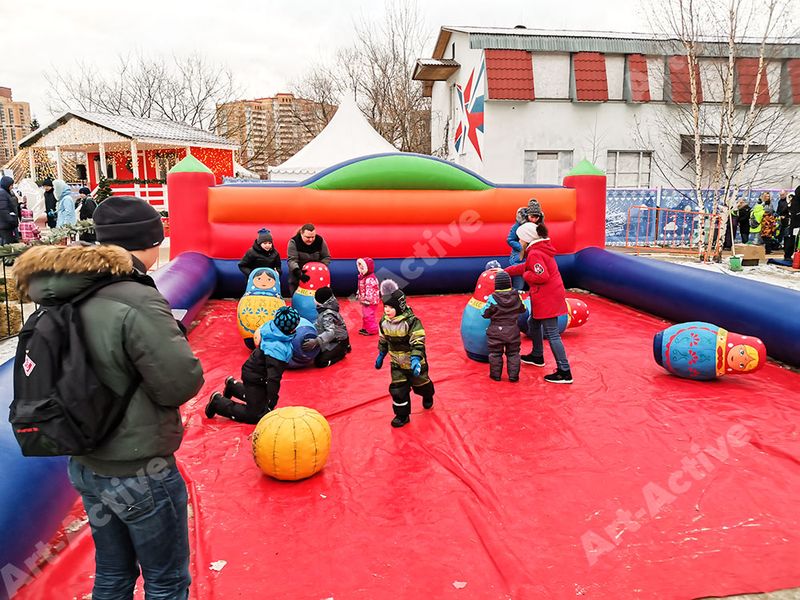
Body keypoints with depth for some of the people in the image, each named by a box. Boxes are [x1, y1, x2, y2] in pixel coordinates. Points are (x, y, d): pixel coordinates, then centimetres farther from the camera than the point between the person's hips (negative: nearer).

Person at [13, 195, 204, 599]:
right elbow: (181, 384, -22)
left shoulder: (68, 297, -2)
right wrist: (175, 340, -5)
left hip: (85, 465, 7)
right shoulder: (137, 304, -26)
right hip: (138, 473, -7)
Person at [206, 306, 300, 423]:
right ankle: (218, 401, 8)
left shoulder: (271, 326, -13)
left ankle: (232, 385, 38)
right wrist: (271, 405, -26)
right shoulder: (277, 348, -37)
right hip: (254, 378, -9)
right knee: (256, 415, 0)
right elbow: (273, 378, -33)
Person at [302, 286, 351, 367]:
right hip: (332, 340, 9)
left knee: (320, 362, -18)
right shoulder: (325, 310, -1)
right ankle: (338, 351, 16)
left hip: (339, 342, -9)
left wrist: (316, 341, -54)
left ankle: (342, 352, 2)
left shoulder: (328, 315, -29)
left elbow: (330, 332, -43)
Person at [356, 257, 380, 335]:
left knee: (369, 315, -3)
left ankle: (372, 330, 7)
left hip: (370, 302, -11)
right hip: (364, 301, 11)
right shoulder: (362, 276, 8)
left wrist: (367, 300, -25)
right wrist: (358, 295, 19)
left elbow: (369, 291, -26)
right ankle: (365, 328, 35)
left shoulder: (370, 279, -25)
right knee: (365, 315, 21)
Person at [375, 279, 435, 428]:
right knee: (397, 389, -2)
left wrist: (415, 359, -39)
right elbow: (383, 340, 8)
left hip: (414, 362, -4)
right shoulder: (384, 321, -8)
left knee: (420, 384, 18)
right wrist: (381, 355, 13)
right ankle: (402, 415, 16)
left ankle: (428, 397, 52)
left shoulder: (411, 321, -27)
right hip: (397, 363, 4)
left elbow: (418, 342, -29)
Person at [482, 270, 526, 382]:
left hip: (496, 331, -2)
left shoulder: (493, 298, -16)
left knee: (495, 353, 11)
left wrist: (487, 304, 9)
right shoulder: (516, 295, -7)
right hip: (512, 330, 2)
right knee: (513, 353, 12)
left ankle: (496, 374, 16)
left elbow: (485, 314, -7)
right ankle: (513, 375, 12)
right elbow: (522, 309, 9)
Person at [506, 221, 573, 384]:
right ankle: (537, 356, 43)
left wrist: (526, 275, -10)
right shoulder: (541, 249, 13)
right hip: (547, 297, 10)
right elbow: (527, 267, 25)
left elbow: (542, 276, -27)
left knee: (552, 334, -8)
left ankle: (564, 372, -6)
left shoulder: (534, 253, -18)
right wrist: (506, 271, 28)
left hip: (547, 298, -10)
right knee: (533, 323, 26)